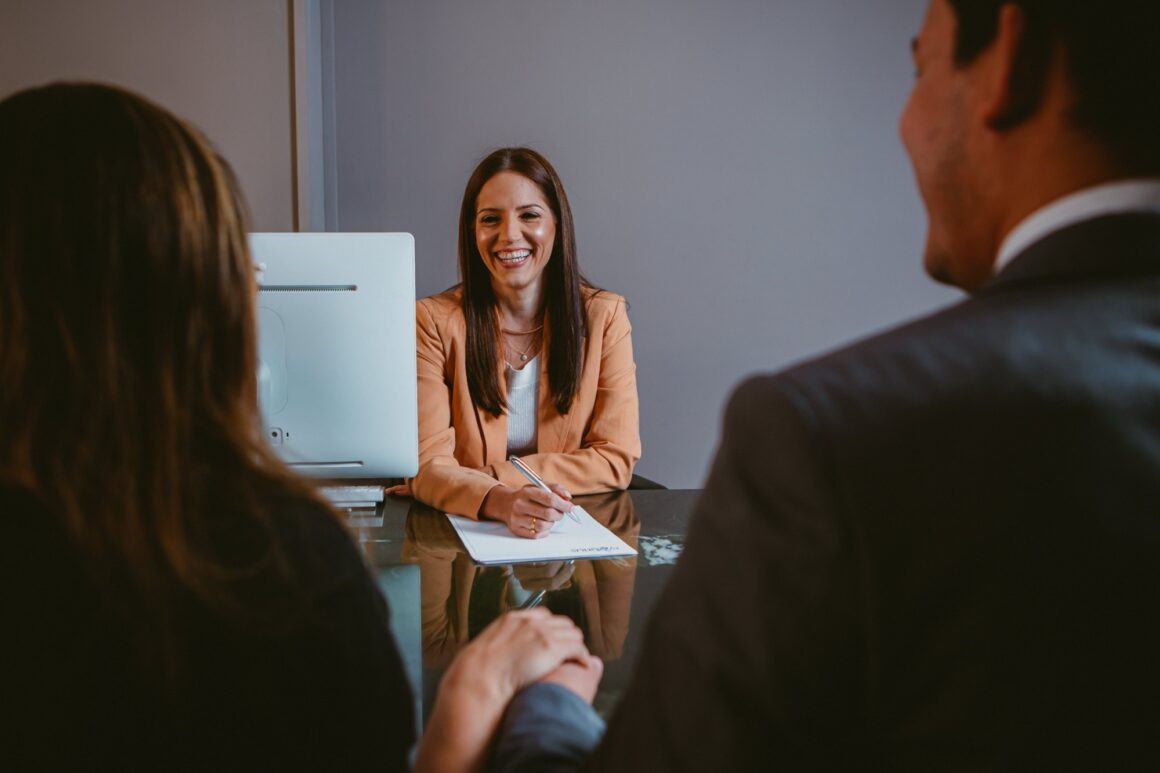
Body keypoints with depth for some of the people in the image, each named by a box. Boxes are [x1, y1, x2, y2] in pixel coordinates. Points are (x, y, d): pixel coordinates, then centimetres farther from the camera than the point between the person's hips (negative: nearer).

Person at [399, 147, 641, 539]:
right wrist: (500, 502, -33)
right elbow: (427, 465, -12)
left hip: (577, 535, 3)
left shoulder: (603, 316, -1)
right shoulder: (433, 320, -5)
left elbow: (616, 460, -4)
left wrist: (490, 475, -14)